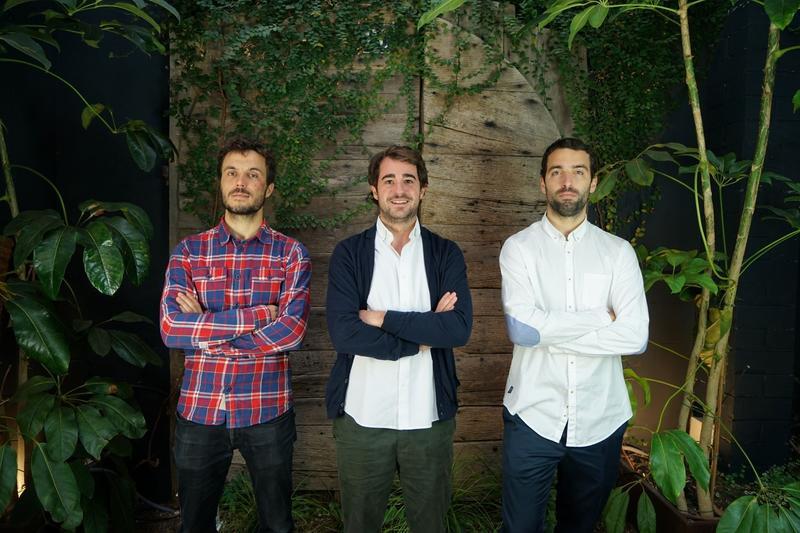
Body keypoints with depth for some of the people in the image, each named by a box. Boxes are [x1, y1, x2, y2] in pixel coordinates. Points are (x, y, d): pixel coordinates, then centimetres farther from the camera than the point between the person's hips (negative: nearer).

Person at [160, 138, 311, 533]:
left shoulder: (290, 253, -2)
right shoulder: (188, 251, 1)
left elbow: (292, 330, -16)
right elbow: (170, 327, -13)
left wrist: (205, 329, -13)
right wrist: (255, 314, -18)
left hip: (267, 411, -1)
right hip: (198, 411, 2)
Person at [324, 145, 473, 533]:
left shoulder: (446, 254, 1)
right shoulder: (349, 253, -3)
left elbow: (459, 328, -14)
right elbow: (343, 333, -16)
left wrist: (382, 317, -16)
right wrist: (424, 334, -13)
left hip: (429, 417, 1)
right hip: (362, 416, -1)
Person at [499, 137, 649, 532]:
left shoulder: (618, 252, 1)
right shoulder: (519, 247, -4)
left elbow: (635, 336, -12)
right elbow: (521, 328, -19)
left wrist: (549, 331, -14)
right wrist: (599, 317, -12)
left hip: (601, 420, 2)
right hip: (533, 414, -2)